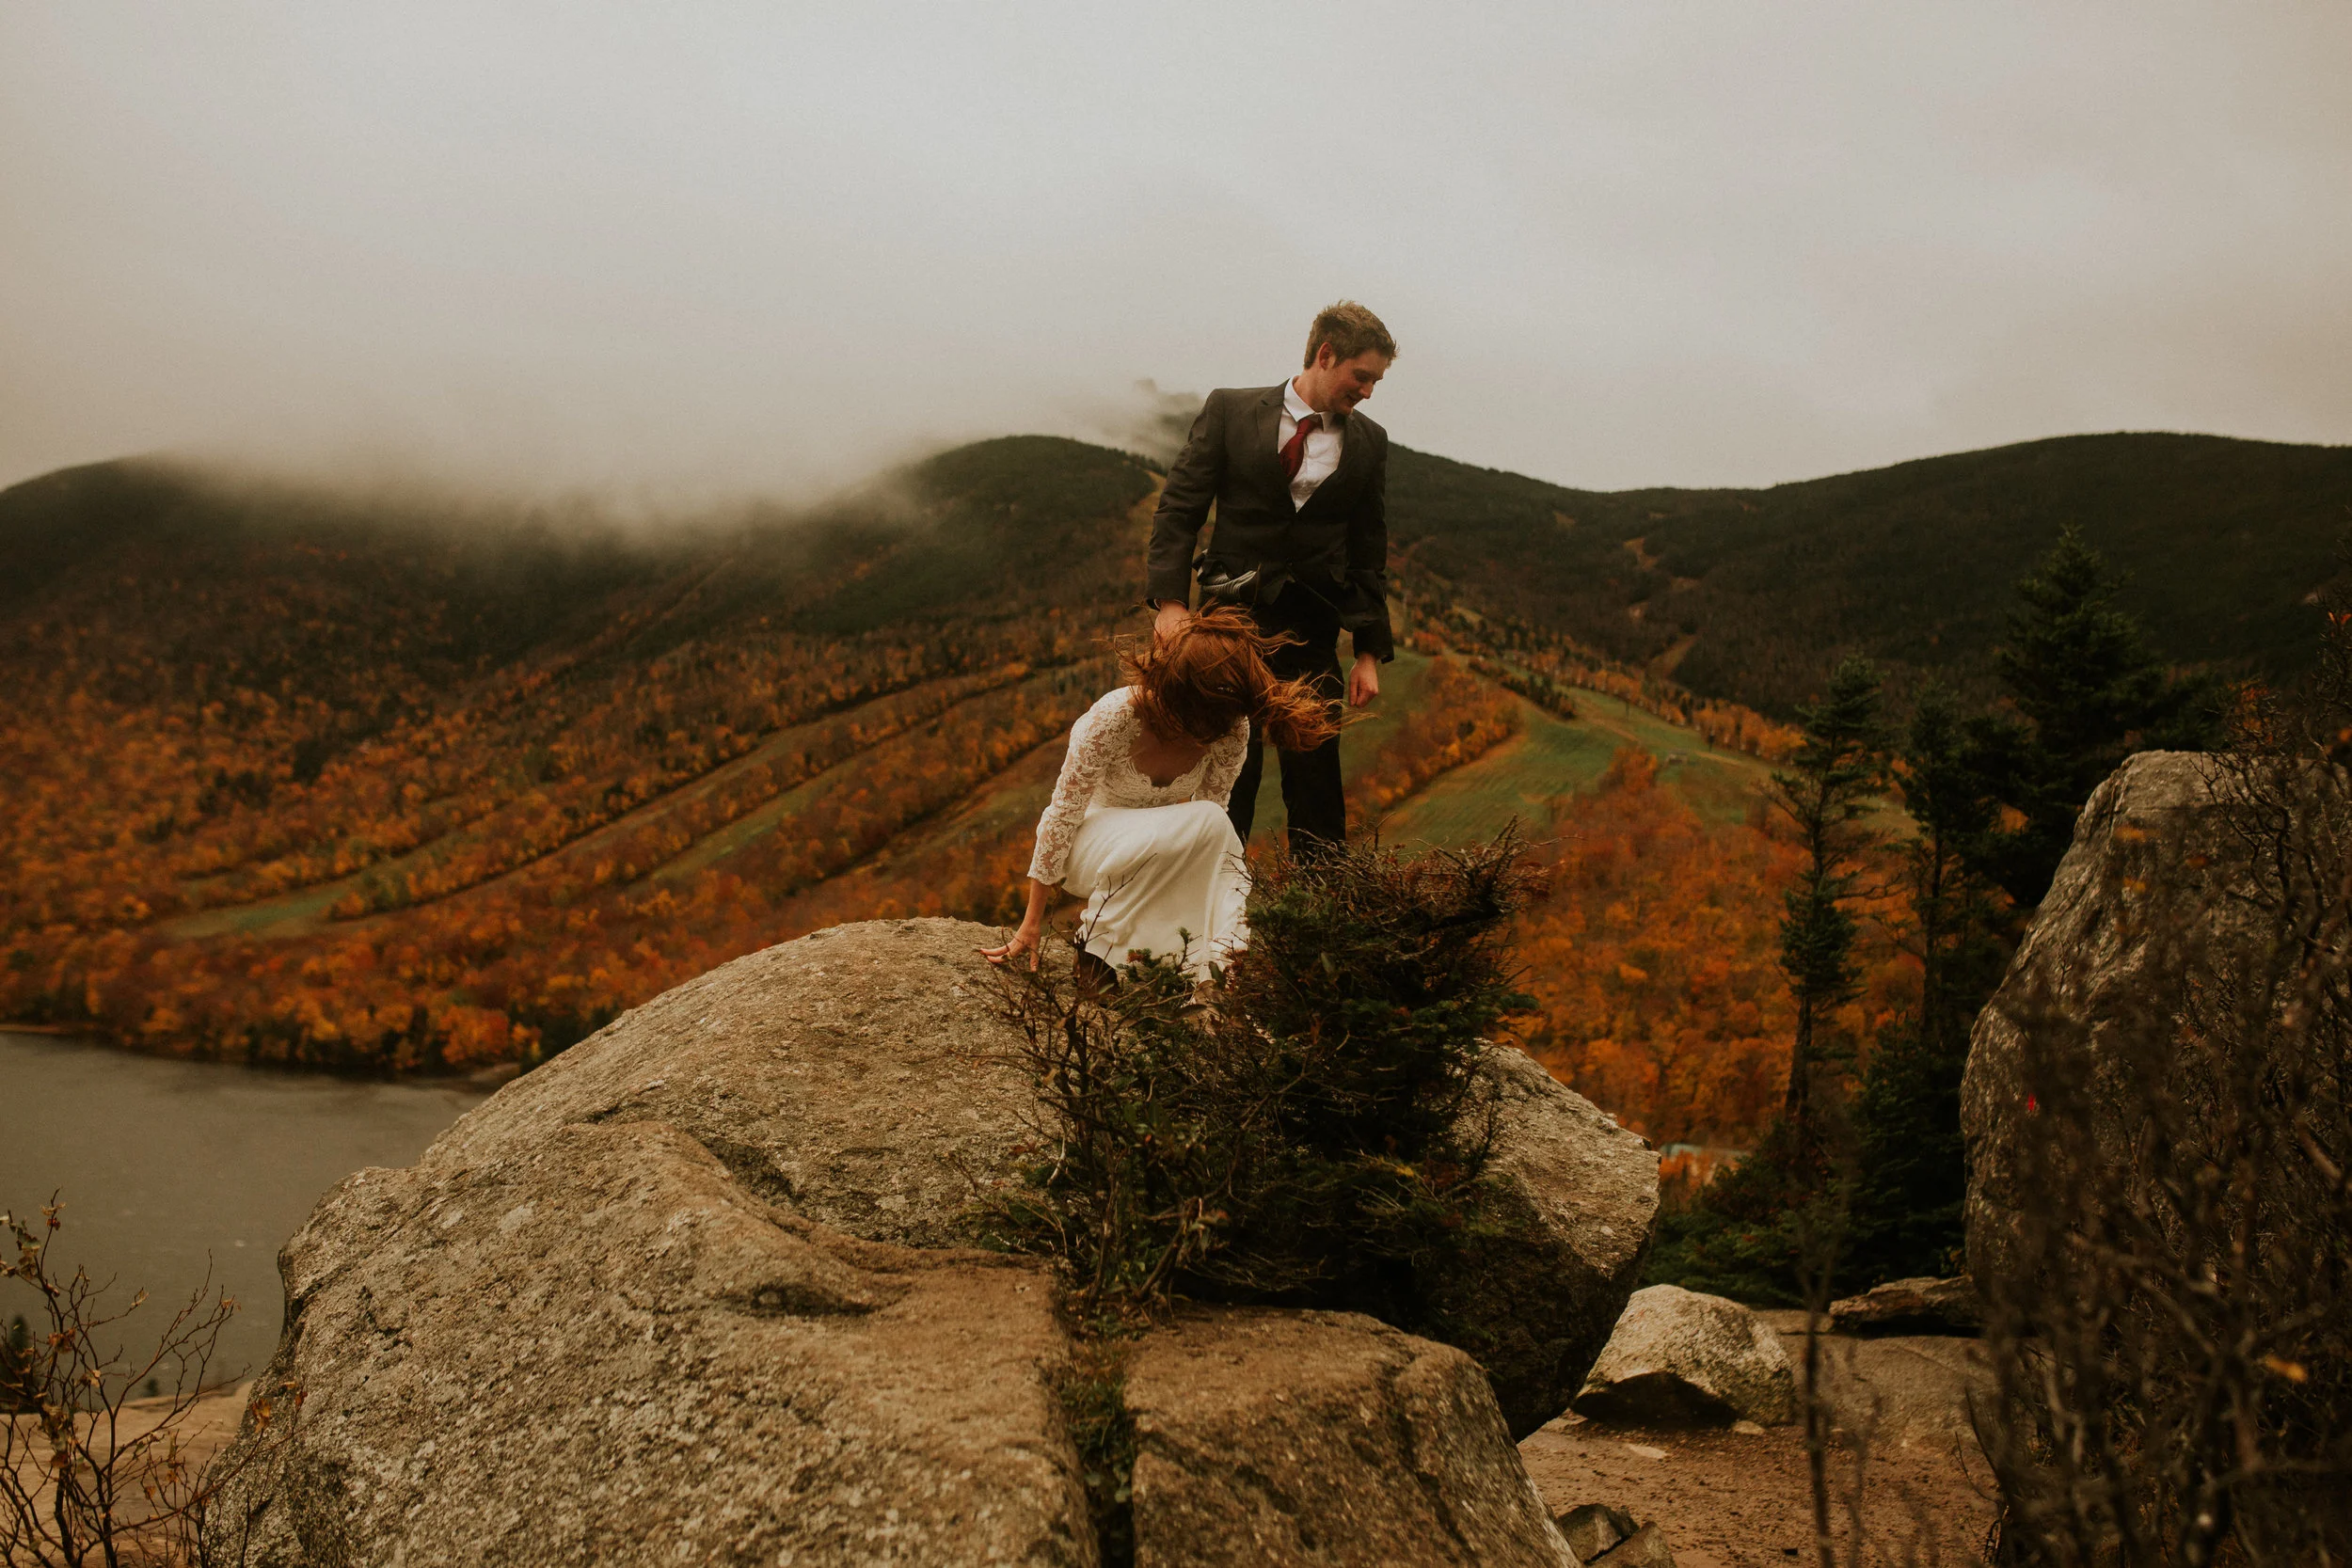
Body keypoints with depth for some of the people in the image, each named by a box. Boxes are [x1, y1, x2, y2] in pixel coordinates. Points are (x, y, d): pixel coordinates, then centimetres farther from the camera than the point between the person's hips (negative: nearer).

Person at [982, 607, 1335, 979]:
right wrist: (1032, 923, -17)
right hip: (1094, 847, -2)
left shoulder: (1233, 728, -20)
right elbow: (1061, 816, -22)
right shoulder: (1111, 720, -30)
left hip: (1167, 843, 2)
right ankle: (1099, 941, -20)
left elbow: (1212, 805, -9)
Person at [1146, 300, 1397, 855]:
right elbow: (1178, 509, -1)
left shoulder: (1368, 443, 8)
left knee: (1315, 779, 4)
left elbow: (1369, 553, 11)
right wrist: (1170, 600, -13)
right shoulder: (1231, 411, 2)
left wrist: (1369, 651, 7)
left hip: (1311, 634, 2)